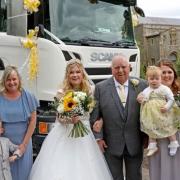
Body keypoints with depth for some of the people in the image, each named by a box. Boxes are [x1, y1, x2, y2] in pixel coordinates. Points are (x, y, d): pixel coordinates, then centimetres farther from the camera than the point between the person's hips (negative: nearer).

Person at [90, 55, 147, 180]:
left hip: (135, 143, 1)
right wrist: (98, 137, -6)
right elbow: (95, 115, -2)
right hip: (111, 144, -1)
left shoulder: (142, 85, -2)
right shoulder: (101, 88, -3)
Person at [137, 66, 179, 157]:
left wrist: (167, 107, -22)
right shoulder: (146, 91, 3)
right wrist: (140, 99, -9)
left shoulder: (165, 89, -8)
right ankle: (152, 146, 23)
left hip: (163, 114, -4)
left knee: (168, 128, 4)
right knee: (151, 130, 11)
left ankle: (173, 144, 22)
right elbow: (143, 101, 14)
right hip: (151, 116, 4)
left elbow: (171, 99, -7)